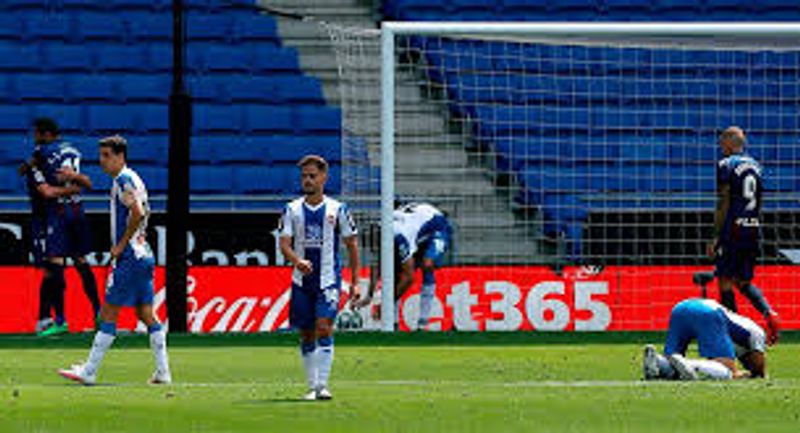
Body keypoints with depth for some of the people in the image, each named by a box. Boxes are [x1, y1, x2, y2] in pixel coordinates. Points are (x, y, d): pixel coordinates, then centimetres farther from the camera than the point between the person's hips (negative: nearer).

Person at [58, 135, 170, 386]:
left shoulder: (124, 180, -12)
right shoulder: (132, 180, 17)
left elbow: (137, 213, -25)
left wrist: (120, 245, -17)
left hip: (129, 259, -10)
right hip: (143, 255, 10)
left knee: (108, 314, -7)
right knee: (146, 315, 9)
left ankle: (89, 372, -5)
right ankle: (163, 372, 7)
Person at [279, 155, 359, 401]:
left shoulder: (337, 210, 2)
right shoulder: (292, 210, 5)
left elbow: (352, 246, 7)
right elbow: (284, 244, -3)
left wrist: (355, 283, 3)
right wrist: (297, 261, -25)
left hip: (328, 279, -2)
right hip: (302, 281, 2)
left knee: (324, 328, -17)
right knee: (307, 335, 6)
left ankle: (322, 385, -16)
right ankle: (312, 386, 15)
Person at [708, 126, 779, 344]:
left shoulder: (726, 165, -6)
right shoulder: (755, 165, 15)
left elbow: (723, 204, -10)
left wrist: (716, 237, -8)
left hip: (733, 228, -7)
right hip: (754, 229, 7)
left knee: (726, 281, 1)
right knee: (744, 281, 14)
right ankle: (769, 313, -8)